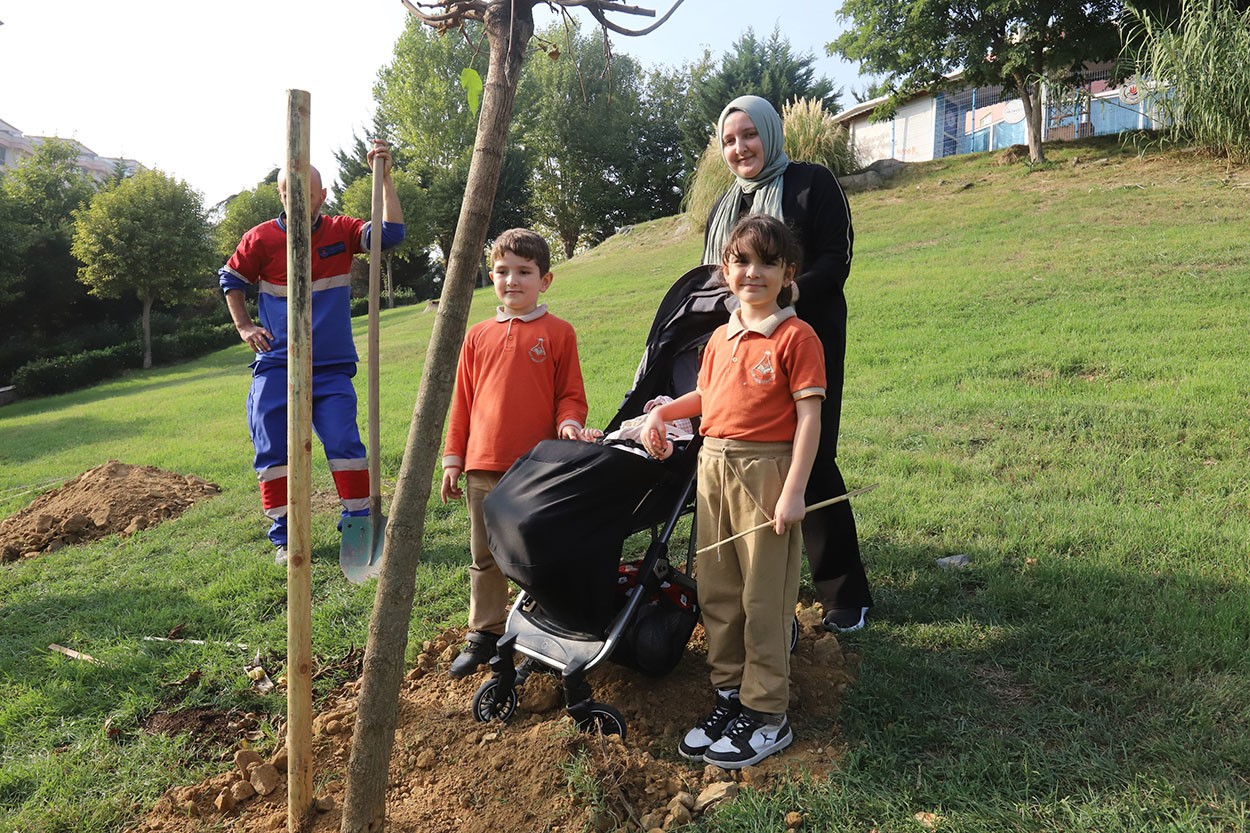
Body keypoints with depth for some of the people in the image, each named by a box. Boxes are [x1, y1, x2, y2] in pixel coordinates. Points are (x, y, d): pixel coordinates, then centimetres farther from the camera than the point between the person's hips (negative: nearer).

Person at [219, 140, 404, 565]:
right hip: (275, 367, 1)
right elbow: (230, 280, 15)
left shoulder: (341, 232, 0)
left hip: (332, 368, -1)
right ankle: (283, 537, 14)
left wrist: (385, 179, -20)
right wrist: (243, 326, 5)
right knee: (272, 450, 2)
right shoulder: (261, 238, 0)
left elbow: (391, 232, -14)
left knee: (345, 443, -7)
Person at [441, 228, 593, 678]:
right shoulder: (478, 336, 9)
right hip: (483, 467, 4)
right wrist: (453, 459, 10)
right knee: (485, 557, 13)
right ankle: (484, 635, 28)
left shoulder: (558, 333, 0)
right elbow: (462, 401, 13)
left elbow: (570, 395, 4)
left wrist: (569, 422, -18)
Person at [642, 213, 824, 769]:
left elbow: (809, 418, -12)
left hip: (766, 469, -7)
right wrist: (661, 412, 12)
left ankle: (767, 715, 14)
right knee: (717, 591, 13)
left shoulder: (796, 337, -7)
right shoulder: (721, 338, 13)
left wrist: (793, 491, -18)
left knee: (764, 598, 1)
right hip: (712, 465, 7)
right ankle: (730, 693, 28)